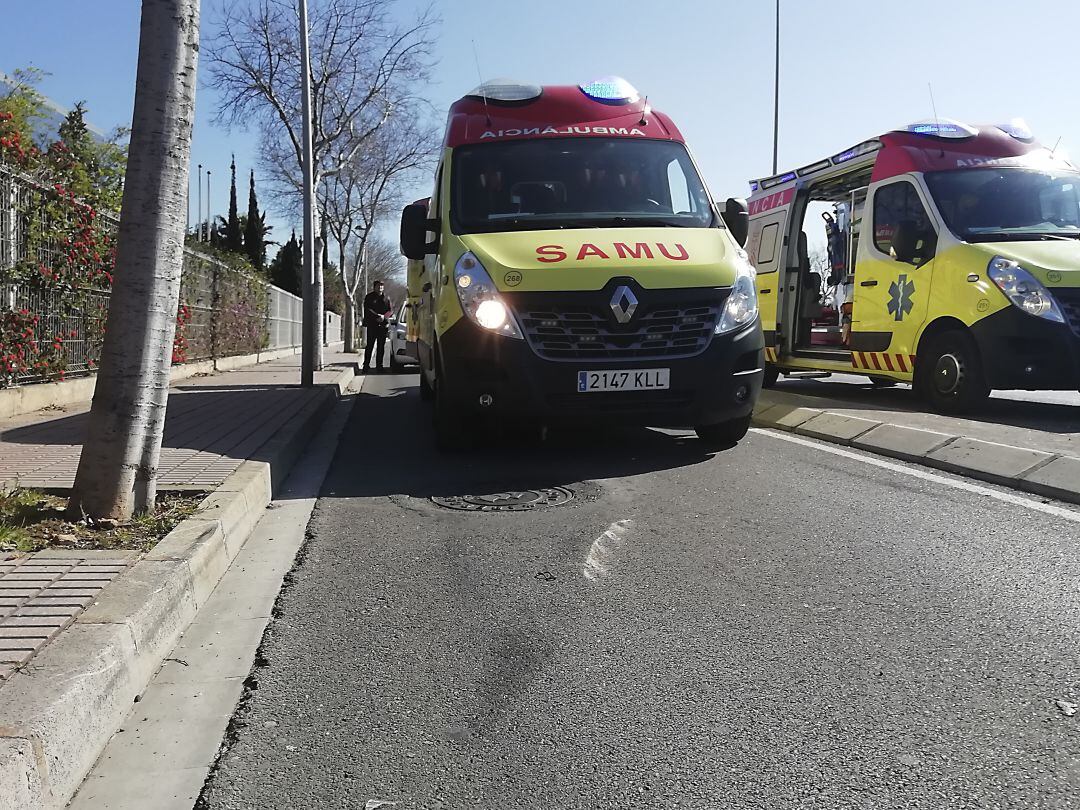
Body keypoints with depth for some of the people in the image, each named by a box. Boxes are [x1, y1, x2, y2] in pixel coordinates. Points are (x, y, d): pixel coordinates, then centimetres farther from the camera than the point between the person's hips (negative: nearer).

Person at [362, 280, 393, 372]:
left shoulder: (386, 298, 13)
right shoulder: (369, 297, 5)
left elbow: (390, 310, 7)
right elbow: (367, 309, -6)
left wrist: (384, 317, -12)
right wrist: (377, 316, -18)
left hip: (383, 324, 3)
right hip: (371, 324, -3)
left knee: (381, 346, 3)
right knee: (370, 345, -4)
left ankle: (379, 365, 8)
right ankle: (366, 365, -2)